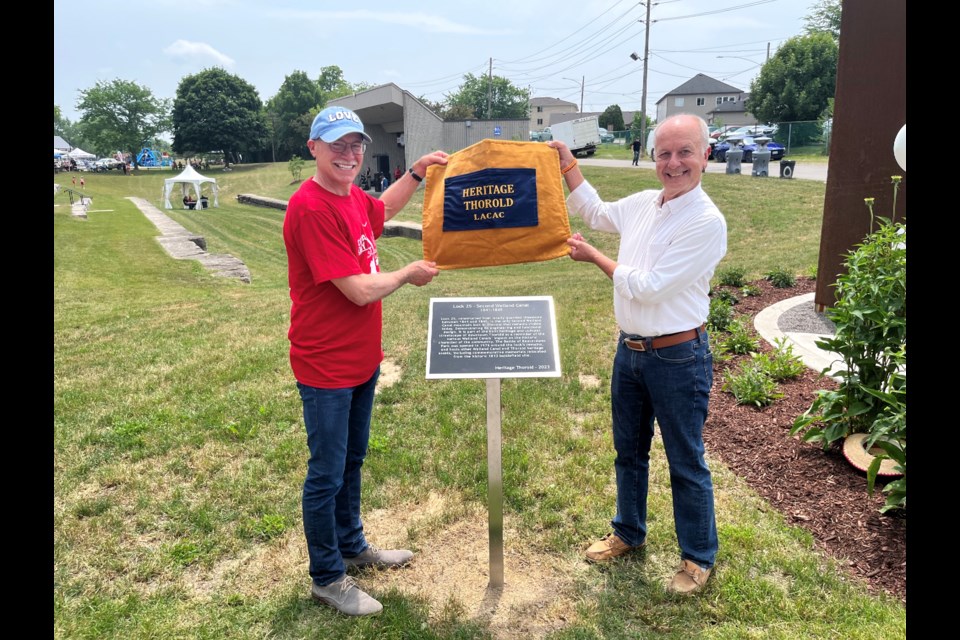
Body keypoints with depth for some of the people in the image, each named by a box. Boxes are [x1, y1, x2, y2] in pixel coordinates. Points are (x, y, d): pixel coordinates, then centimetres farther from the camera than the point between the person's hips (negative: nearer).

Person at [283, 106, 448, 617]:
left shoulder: (352, 198, 4)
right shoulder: (311, 209, -23)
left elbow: (383, 209, 30)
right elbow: (360, 290, -25)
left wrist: (417, 172, 21)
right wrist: (410, 274, -8)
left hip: (362, 358, 9)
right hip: (326, 366, -9)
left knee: (352, 460, 23)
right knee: (327, 474, 7)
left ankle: (351, 545, 43)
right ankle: (326, 578, 26)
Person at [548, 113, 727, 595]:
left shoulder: (707, 222, -20)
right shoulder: (644, 204, 2)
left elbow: (647, 287, -21)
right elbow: (595, 211, 23)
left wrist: (593, 256, -9)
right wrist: (567, 164, 16)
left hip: (677, 358, -7)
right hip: (630, 351, 7)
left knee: (686, 463, 9)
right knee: (629, 451, 21)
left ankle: (699, 557, 30)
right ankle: (628, 534, 42)